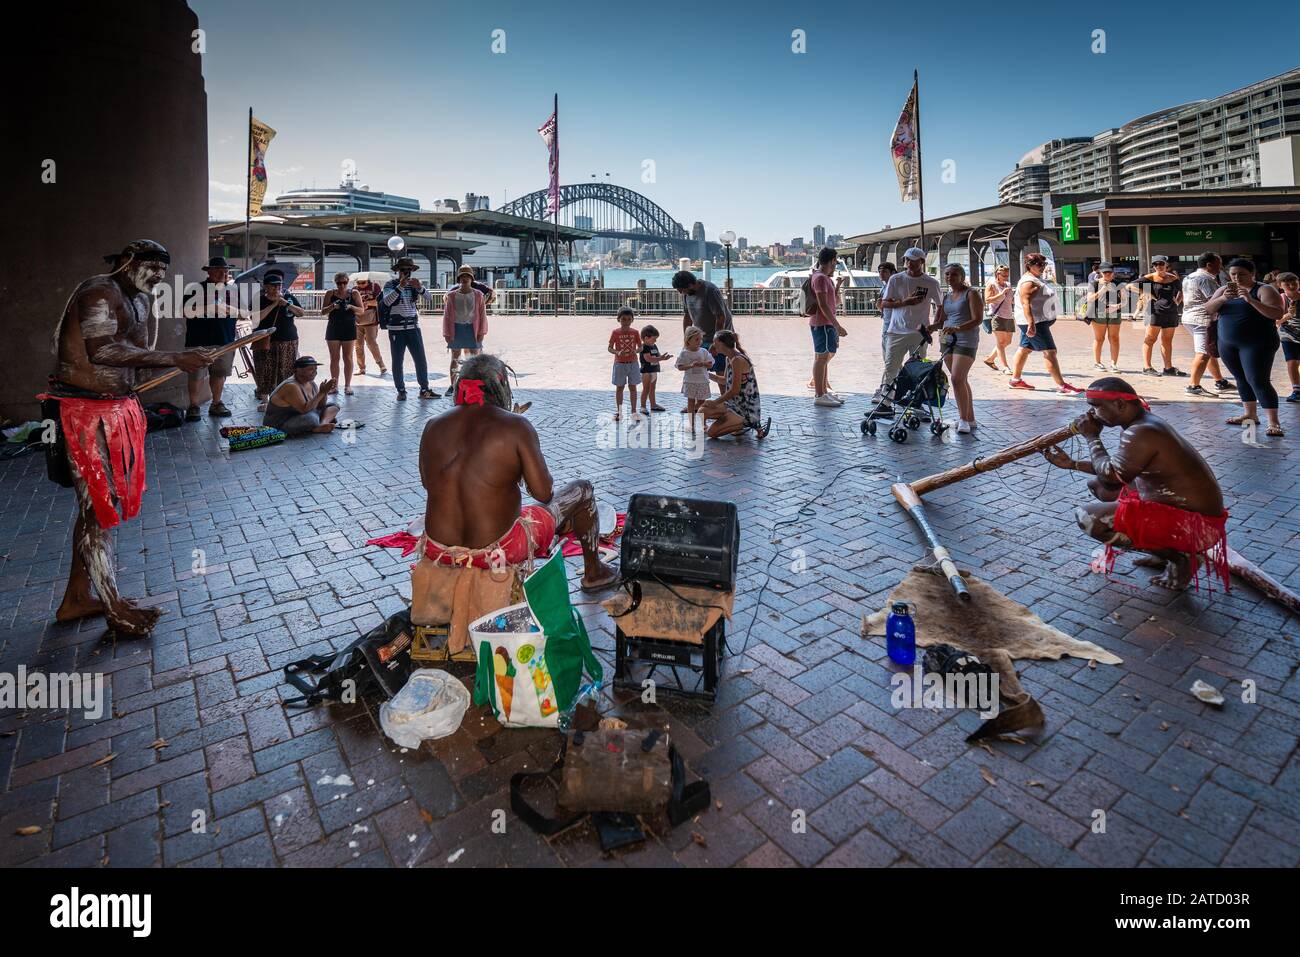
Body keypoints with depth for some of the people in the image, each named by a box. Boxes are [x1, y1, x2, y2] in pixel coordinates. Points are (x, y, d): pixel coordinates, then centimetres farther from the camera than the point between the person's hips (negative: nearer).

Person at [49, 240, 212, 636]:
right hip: (87, 413, -10)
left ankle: (76, 598, 27)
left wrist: (182, 360, 0)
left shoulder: (140, 299, 16)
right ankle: (114, 607, 6)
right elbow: (103, 350, -27)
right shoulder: (100, 293, -14)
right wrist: (173, 358, -27)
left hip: (116, 407, 10)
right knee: (98, 507, -3)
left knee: (96, 505, 15)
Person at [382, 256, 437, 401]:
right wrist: (400, 286, -27)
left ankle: (424, 390, 10)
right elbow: (387, 301, -17)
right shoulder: (390, 284, 0)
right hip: (396, 329, -3)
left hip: (414, 328, 3)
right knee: (397, 362, 2)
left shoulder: (414, 285, 10)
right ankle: (401, 391, 11)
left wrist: (419, 287, -22)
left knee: (421, 360, 2)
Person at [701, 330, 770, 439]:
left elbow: (735, 390, -21)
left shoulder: (737, 360, -20)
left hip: (746, 408, -9)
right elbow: (725, 381, 24)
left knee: (712, 432, -16)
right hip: (735, 403, 9)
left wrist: (715, 402, -11)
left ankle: (748, 423, -3)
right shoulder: (729, 358, 9)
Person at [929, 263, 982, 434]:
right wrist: (929, 328, -1)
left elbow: (977, 319, -14)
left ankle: (964, 419, -10)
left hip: (966, 341, -7)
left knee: (957, 378, -18)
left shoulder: (971, 294, -5)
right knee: (961, 380, 11)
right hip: (948, 340, 7)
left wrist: (957, 328, -28)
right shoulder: (947, 297, 16)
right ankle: (970, 419, 19)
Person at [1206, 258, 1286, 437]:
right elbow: (1208, 309, -2)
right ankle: (1249, 414, 25)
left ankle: (1273, 423, -13)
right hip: (1228, 344, 6)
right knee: (1241, 379, 13)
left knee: (1259, 381, -13)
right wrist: (1224, 298, -20)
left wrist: (1251, 300, -29)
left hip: (1257, 344, -6)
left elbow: (1277, 314, -17)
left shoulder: (1264, 290, -7)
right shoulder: (1223, 289, 8)